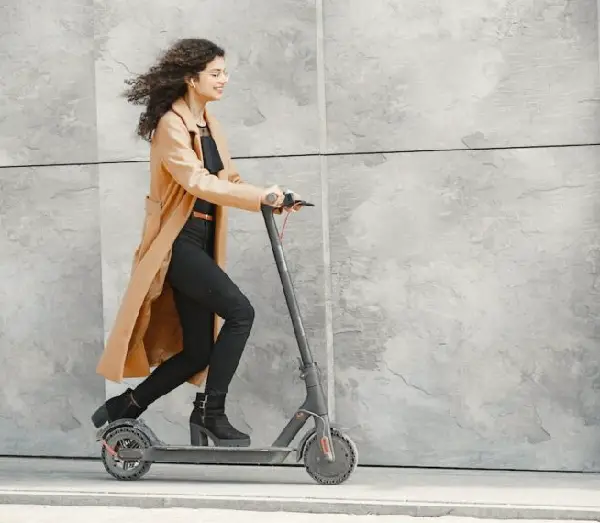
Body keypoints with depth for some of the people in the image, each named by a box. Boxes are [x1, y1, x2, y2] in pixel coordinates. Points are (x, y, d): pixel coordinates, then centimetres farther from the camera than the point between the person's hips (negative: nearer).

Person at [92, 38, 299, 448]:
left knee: (198, 351, 6)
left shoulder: (209, 124, 14)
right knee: (240, 311, -21)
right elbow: (199, 183, -25)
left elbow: (230, 178, 14)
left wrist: (272, 201, -3)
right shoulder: (171, 125, -12)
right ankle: (212, 411, -11)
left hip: (202, 242, 9)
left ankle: (123, 408, 19)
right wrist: (260, 196, -29)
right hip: (177, 242, -9)